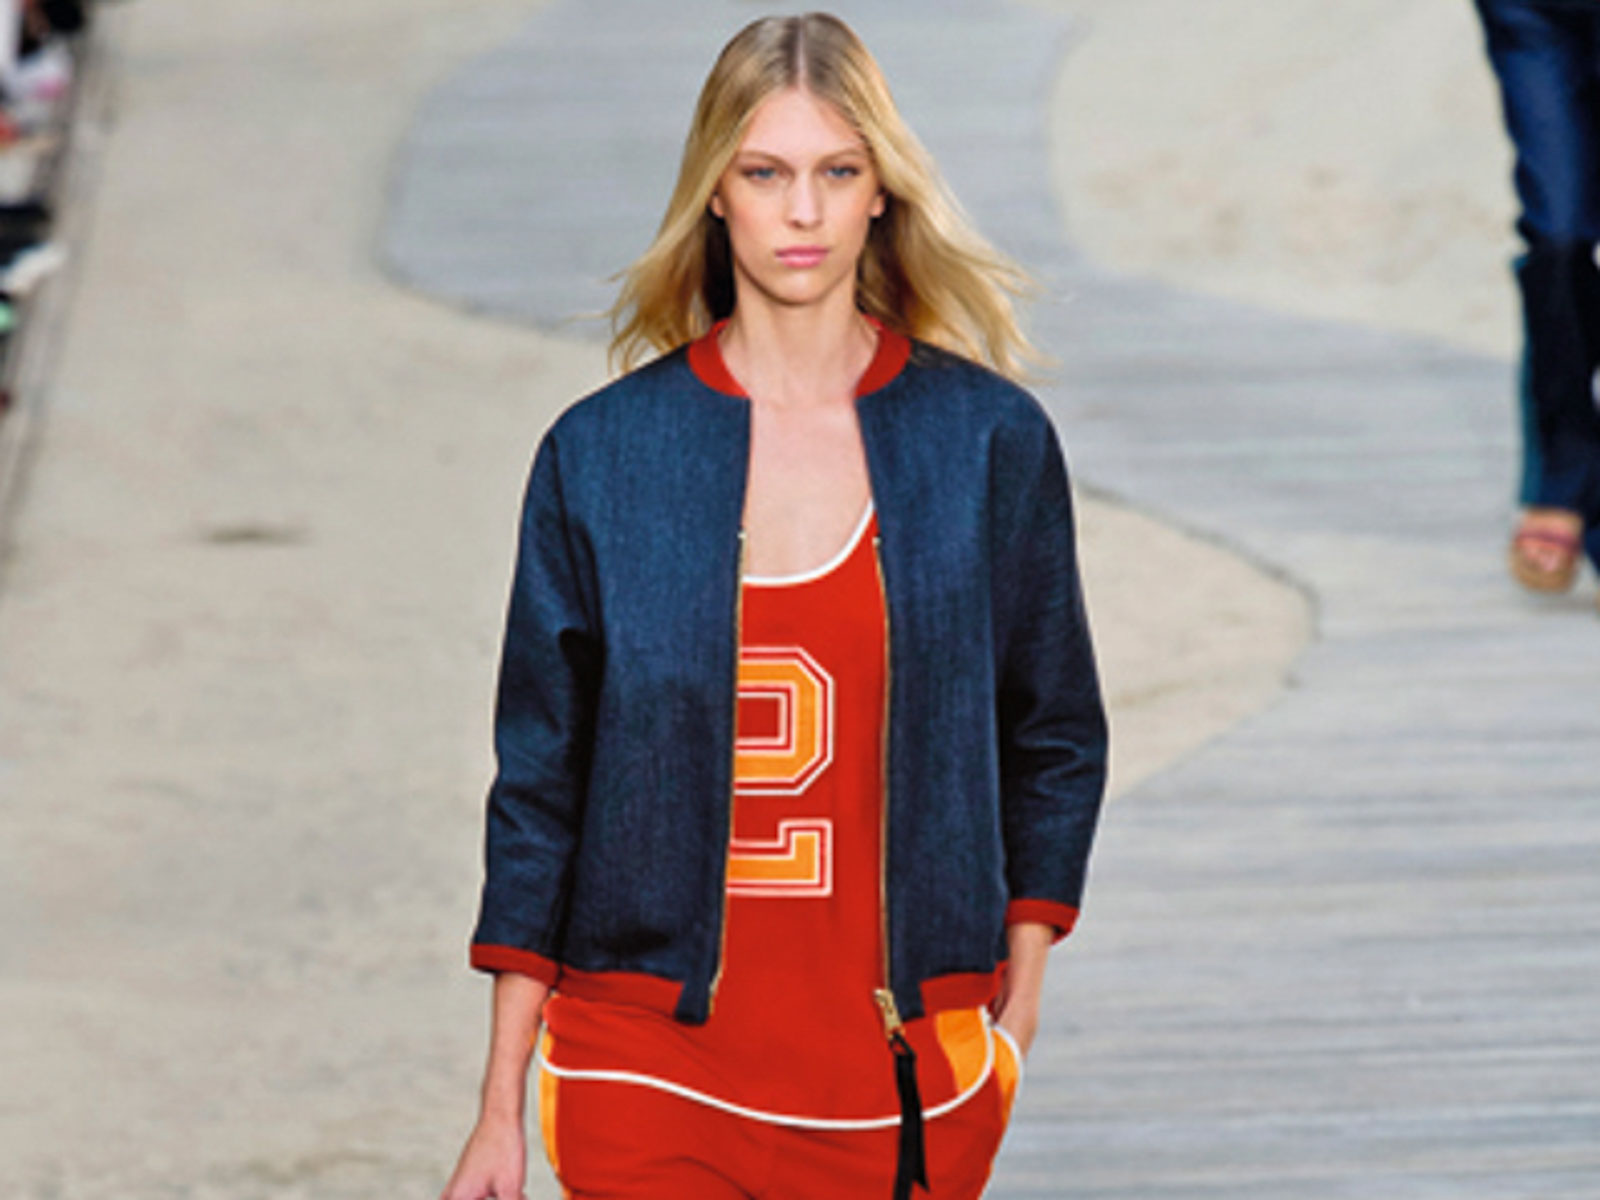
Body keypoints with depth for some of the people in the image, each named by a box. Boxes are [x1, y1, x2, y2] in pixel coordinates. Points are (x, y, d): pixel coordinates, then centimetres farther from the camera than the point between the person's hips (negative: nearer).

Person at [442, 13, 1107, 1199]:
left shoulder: (991, 441, 3)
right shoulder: (601, 454, 2)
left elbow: (1056, 744, 13)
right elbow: (540, 788, 6)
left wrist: (1010, 1031, 7)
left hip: (902, 1092, 1)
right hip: (651, 1077, 0)